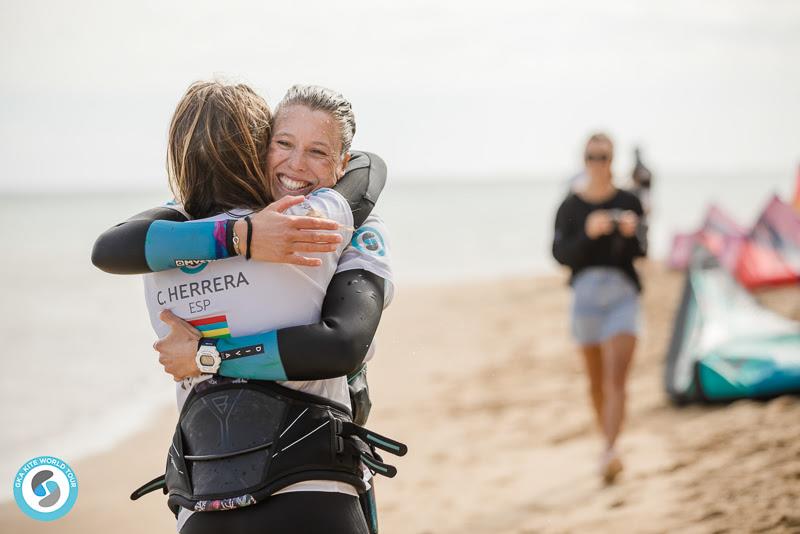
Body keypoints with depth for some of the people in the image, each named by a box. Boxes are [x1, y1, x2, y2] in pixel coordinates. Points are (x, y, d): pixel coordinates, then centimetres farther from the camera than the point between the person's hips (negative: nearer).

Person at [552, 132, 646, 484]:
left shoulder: (628, 203, 1)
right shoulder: (571, 207, 2)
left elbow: (641, 251, -3)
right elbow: (560, 254, -6)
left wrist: (631, 233, -24)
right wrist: (588, 233, -22)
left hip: (623, 294, -2)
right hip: (586, 293, 2)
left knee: (616, 379, -16)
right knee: (596, 380, 13)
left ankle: (609, 452, -26)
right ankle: (609, 443, 30)